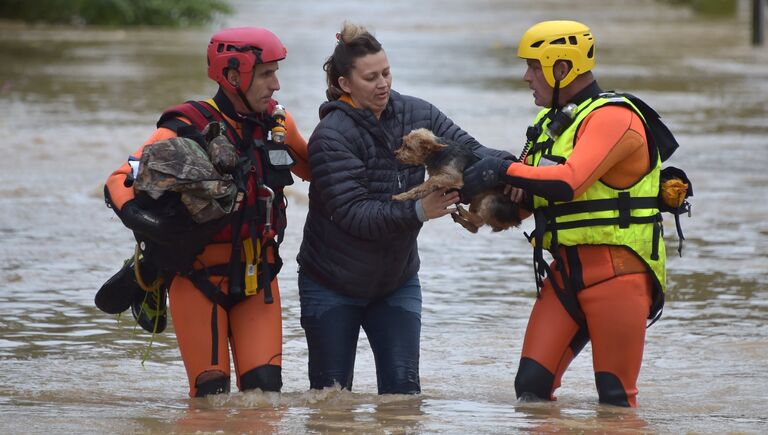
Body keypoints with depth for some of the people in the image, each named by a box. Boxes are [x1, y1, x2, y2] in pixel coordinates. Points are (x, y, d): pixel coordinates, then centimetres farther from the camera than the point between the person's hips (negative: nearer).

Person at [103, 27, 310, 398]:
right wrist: (144, 221, -39)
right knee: (212, 391, -5)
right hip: (197, 279, -4)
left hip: (257, 277, 4)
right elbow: (119, 183, -20)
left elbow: (313, 168, 24)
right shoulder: (187, 128, -14)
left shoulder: (277, 123, 4)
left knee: (265, 386, -6)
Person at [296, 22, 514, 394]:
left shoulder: (416, 114, -5)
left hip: (397, 282, 4)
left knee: (403, 388, -4)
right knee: (330, 392, 5)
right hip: (333, 288, -4)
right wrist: (418, 212, -40)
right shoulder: (331, 137, -21)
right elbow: (355, 214, -28)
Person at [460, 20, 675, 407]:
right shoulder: (552, 121, 17)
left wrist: (505, 171, -23)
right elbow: (530, 195, 19)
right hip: (567, 270, 8)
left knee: (614, 396, -5)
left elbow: (569, 182, -27)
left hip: (617, 272, -8)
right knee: (531, 384, -1)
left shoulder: (612, 117, -12)